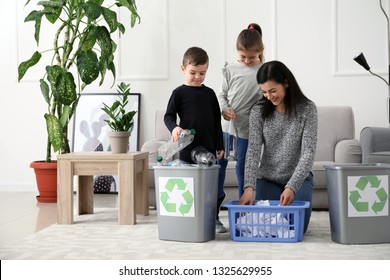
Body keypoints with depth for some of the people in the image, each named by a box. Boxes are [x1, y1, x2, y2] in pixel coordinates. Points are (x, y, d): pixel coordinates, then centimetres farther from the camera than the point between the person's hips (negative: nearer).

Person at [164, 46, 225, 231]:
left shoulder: (209, 93, 11)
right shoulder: (179, 93, 1)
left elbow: (217, 121, 14)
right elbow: (168, 116, -1)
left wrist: (220, 145, 11)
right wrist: (174, 127, -23)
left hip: (209, 147, 3)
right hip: (188, 147, -3)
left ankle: (214, 219, 17)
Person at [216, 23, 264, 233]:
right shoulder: (230, 69, 5)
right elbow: (222, 94, 8)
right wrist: (224, 109, -11)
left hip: (247, 127, -2)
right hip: (226, 123, 2)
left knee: (243, 168, 6)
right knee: (218, 163, 2)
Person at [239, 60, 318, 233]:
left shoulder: (307, 109, -13)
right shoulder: (259, 111, -7)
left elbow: (308, 152, -18)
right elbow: (253, 150, -13)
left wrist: (291, 187, -29)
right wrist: (249, 187, -27)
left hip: (299, 178, -1)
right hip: (268, 179, 2)